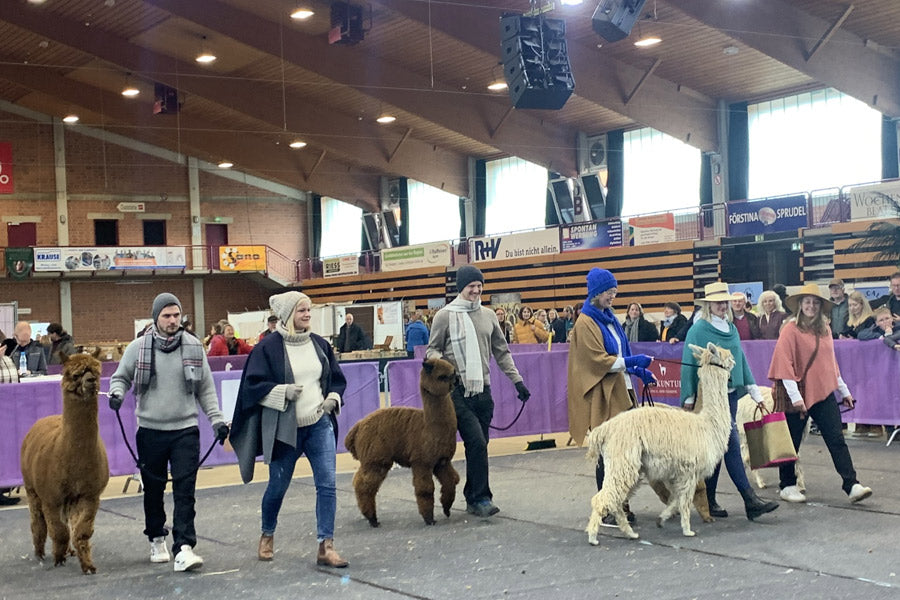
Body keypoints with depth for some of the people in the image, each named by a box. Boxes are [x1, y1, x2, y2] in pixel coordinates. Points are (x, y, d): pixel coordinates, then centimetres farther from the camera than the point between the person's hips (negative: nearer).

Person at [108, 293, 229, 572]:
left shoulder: (193, 347, 2)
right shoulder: (138, 347, -1)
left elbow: (206, 389, 9)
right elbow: (121, 377, 11)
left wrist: (217, 420, 4)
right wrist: (117, 393, -11)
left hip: (185, 429, 0)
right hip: (150, 430, 0)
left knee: (185, 489, -9)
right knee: (153, 489, 11)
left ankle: (184, 548, -11)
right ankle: (156, 538, 32)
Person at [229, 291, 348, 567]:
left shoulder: (320, 344, 7)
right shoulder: (268, 347, -7)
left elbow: (337, 378, 17)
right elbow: (254, 384, -8)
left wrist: (333, 398, 0)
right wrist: (283, 391, -20)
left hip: (320, 424, 3)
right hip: (285, 427, -3)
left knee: (327, 484, -7)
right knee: (278, 485, 11)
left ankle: (326, 546, -4)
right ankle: (267, 535, 36)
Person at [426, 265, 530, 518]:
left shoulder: (488, 315, 12)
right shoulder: (445, 316, -1)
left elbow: (501, 352, 16)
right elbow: (432, 349, 4)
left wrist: (517, 380, 11)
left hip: (483, 390, 5)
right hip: (458, 392, -5)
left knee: (478, 446, 8)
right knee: (477, 442, -14)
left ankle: (473, 498, 18)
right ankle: (481, 498, -7)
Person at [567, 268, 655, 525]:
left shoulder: (609, 319, 17)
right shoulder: (586, 323, -10)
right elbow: (598, 360, -16)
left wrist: (636, 371, 11)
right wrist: (632, 361, -19)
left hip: (619, 392, 8)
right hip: (601, 396, -8)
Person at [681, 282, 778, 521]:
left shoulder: (731, 329, 13)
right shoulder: (698, 330, -7)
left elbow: (741, 361, 17)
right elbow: (689, 365, -6)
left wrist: (755, 393, 16)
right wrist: (689, 398, -8)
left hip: (730, 393, 7)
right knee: (731, 444, -11)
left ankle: (709, 500, 18)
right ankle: (750, 500, -12)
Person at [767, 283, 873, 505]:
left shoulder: (825, 329, 11)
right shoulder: (791, 329, -9)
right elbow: (784, 363, -14)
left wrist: (844, 390, 20)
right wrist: (795, 396, -19)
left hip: (824, 394, 5)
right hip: (799, 394, -5)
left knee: (836, 440, -2)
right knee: (792, 442, 6)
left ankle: (852, 485, -5)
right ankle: (787, 486, 20)